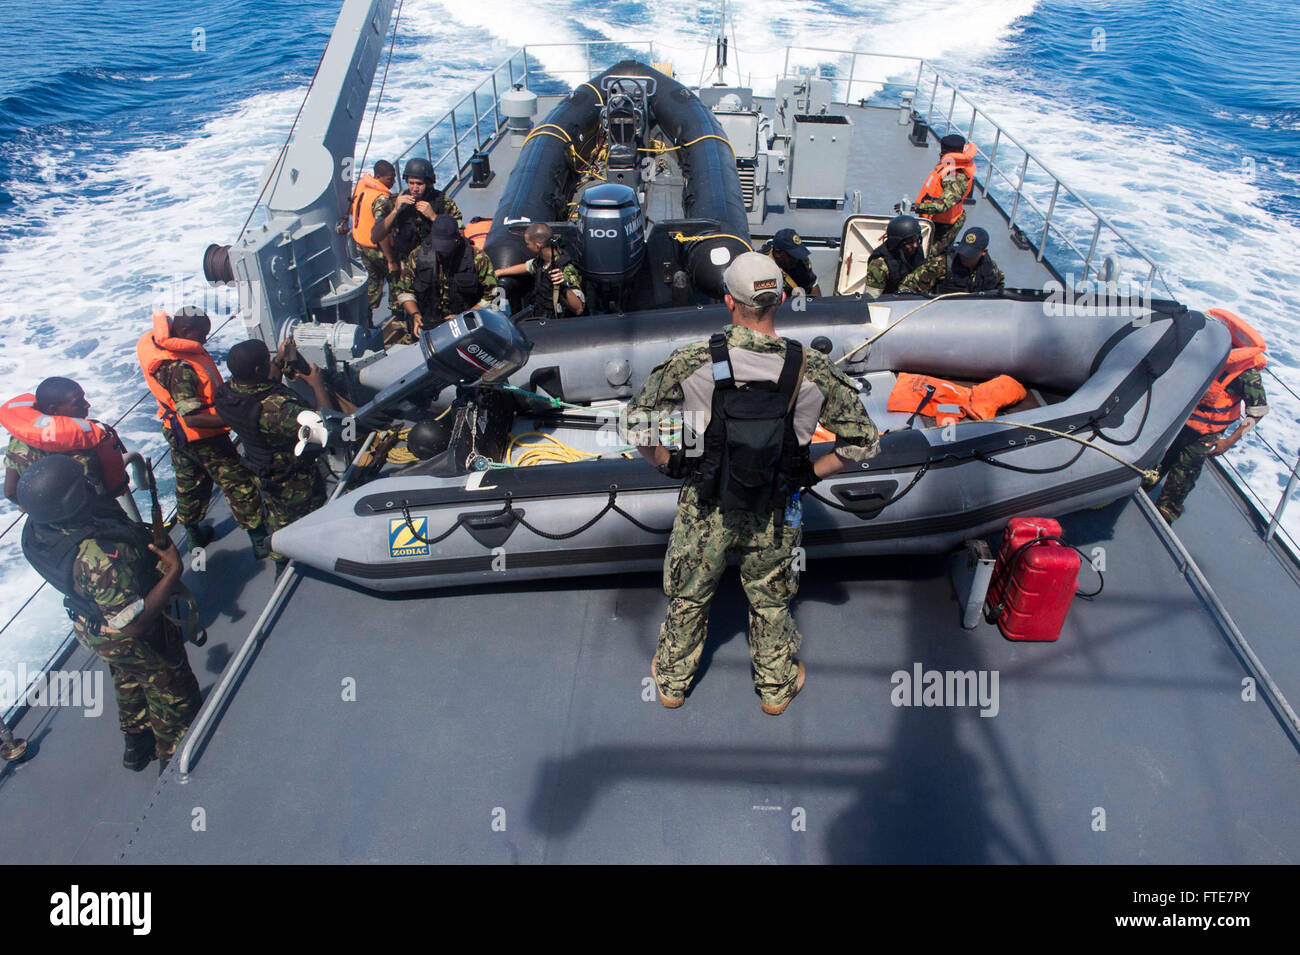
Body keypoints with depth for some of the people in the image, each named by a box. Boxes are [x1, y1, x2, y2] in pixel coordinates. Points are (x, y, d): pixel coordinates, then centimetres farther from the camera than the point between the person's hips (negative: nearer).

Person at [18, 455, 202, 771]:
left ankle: (136, 744, 58)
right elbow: (133, 624, -38)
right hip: (130, 639, -8)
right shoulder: (98, 559, -45)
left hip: (90, 626, 9)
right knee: (174, 694, 18)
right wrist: (173, 572, -34)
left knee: (130, 680, 35)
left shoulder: (37, 528, -21)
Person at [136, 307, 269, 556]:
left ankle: (192, 534, 45)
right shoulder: (180, 368, -33)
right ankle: (260, 541, 11)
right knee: (240, 485, 2)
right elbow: (193, 418, -35)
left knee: (190, 484, 26)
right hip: (203, 438, -10)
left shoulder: (158, 341, -6)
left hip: (176, 434, 10)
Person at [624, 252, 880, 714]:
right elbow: (863, 440, -10)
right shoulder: (814, 372, -17)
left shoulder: (691, 363, -21)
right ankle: (776, 685, 48)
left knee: (688, 596, 24)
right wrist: (810, 473, 2)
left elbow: (637, 426, -15)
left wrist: (671, 464, 0)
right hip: (775, 517, 1)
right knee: (770, 600, 26)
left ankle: (672, 679, 47)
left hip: (704, 510, 0)